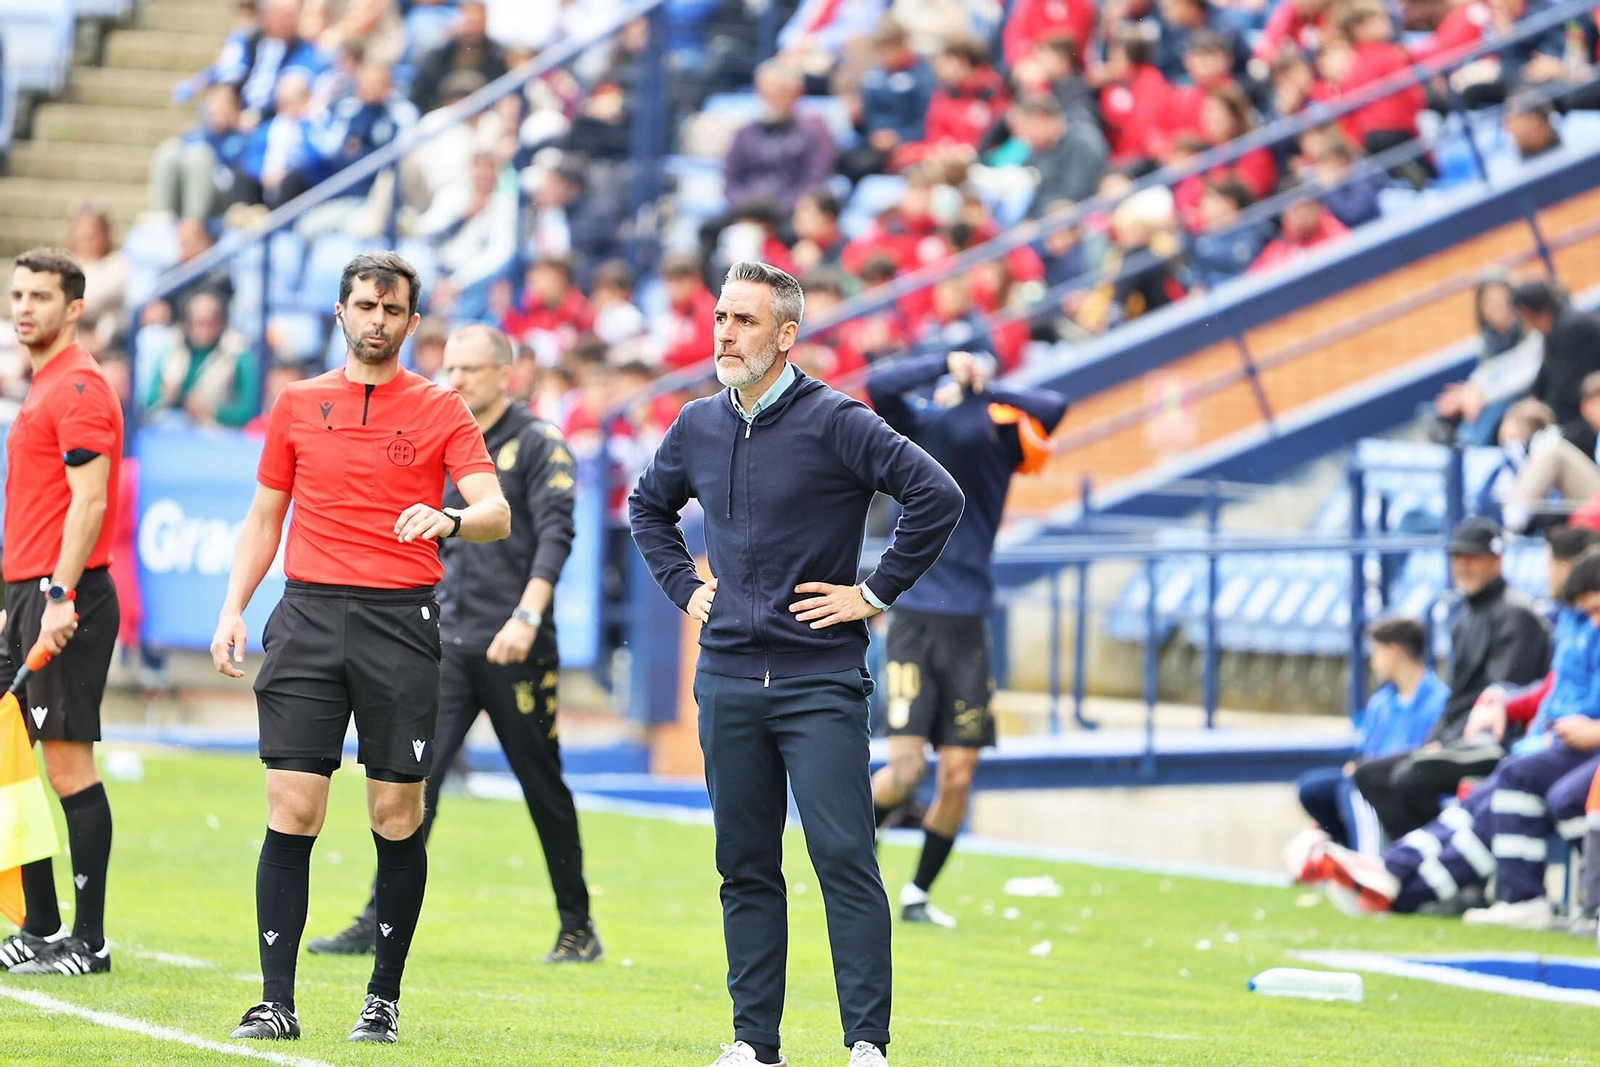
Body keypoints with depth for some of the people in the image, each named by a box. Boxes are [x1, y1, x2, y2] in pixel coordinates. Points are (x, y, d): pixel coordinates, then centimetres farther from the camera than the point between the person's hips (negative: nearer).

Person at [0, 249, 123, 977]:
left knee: (68, 765, -9)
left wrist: (60, 596, -24)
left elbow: (89, 500, -18)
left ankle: (88, 942, -7)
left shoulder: (79, 387, -10)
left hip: (64, 596, -10)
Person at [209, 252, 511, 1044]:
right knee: (291, 811, -5)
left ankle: (385, 998, 11)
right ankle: (276, 1002, -4)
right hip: (309, 617, 1)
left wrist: (451, 520, -26)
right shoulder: (298, 406, 12)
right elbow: (264, 519, 17)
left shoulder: (440, 410, 5)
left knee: (397, 816, 1)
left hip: (401, 621, -1)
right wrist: (233, 609, 6)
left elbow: (496, 513, -4)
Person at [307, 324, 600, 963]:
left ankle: (577, 928, 14)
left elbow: (555, 534, -14)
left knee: (543, 788, 3)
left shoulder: (539, 445, -4)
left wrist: (527, 615, -25)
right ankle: (381, 922, -5)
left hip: (515, 648, -5)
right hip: (447, 645, 5)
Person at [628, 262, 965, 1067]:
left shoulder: (835, 423, -8)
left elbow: (937, 496, -14)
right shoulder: (697, 427, 10)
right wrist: (682, 586, 15)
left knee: (844, 859, -9)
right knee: (744, 868, 8)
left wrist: (875, 593, -10)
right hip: (727, 677, 5)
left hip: (819, 682, -5)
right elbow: (647, 506, 29)